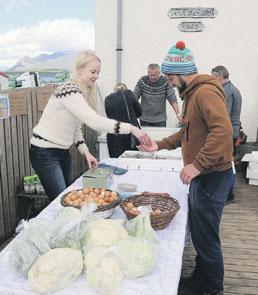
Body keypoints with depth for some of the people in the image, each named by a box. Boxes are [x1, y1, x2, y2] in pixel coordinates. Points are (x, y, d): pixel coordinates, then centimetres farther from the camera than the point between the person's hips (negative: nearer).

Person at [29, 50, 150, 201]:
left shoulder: (82, 92, 6)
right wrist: (131, 128, -38)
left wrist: (86, 152, 2)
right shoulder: (70, 92, -24)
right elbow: (94, 121, -36)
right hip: (45, 152, -9)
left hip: (62, 151, 9)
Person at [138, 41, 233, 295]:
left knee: (205, 235, 2)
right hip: (201, 175, 10)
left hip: (212, 176, -10)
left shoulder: (206, 92, -17)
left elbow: (223, 130, -30)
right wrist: (160, 145, 14)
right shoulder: (192, 93, 16)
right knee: (198, 231, 19)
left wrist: (197, 164, -30)